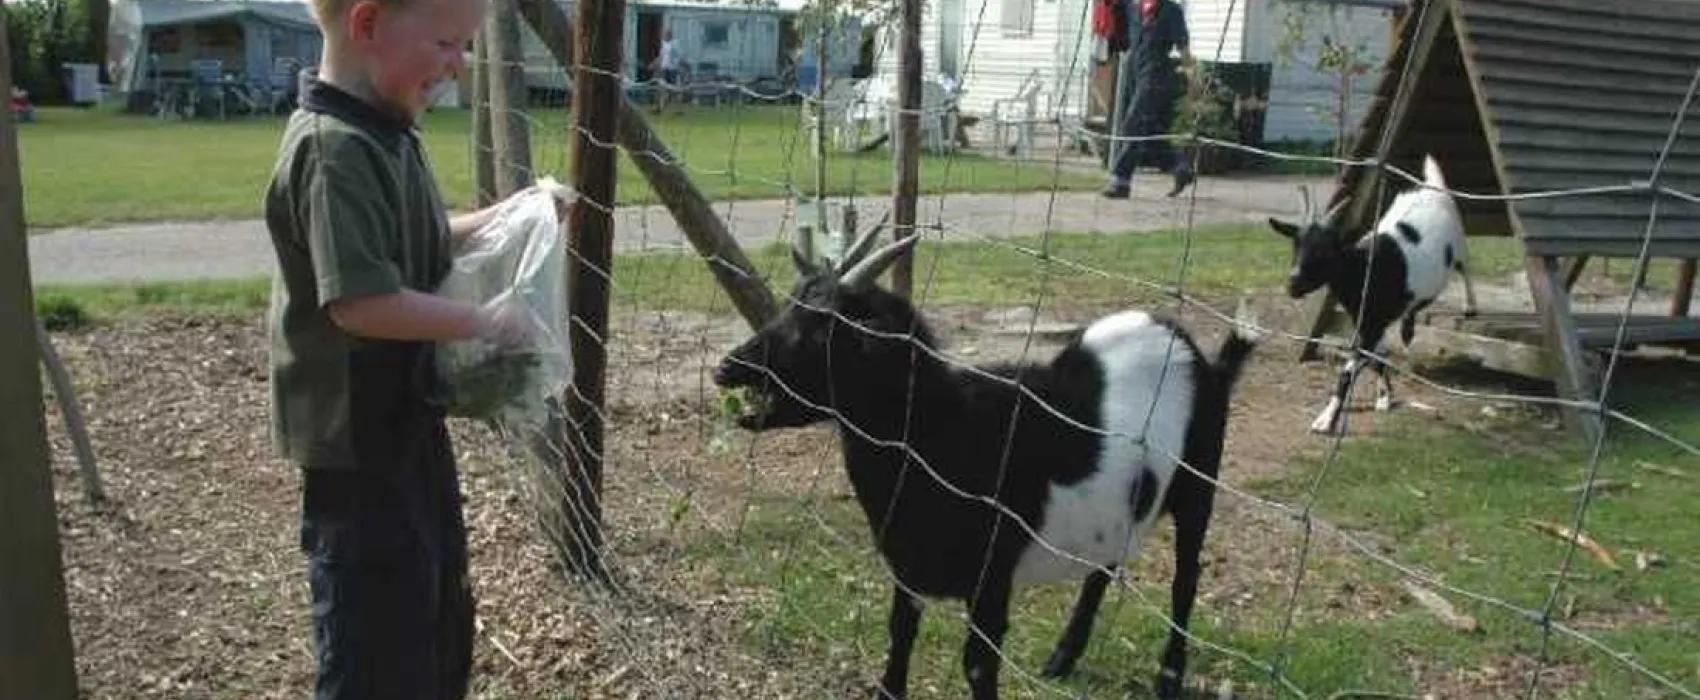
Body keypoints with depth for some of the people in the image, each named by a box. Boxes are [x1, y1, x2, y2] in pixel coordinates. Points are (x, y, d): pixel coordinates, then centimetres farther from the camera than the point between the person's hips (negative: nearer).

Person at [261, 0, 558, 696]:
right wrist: (485, 321, -20)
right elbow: (362, 303, -31)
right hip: (357, 436, -9)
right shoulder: (333, 151, -25)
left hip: (410, 418, 10)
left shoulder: (386, 132, 5)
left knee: (438, 610, 24)